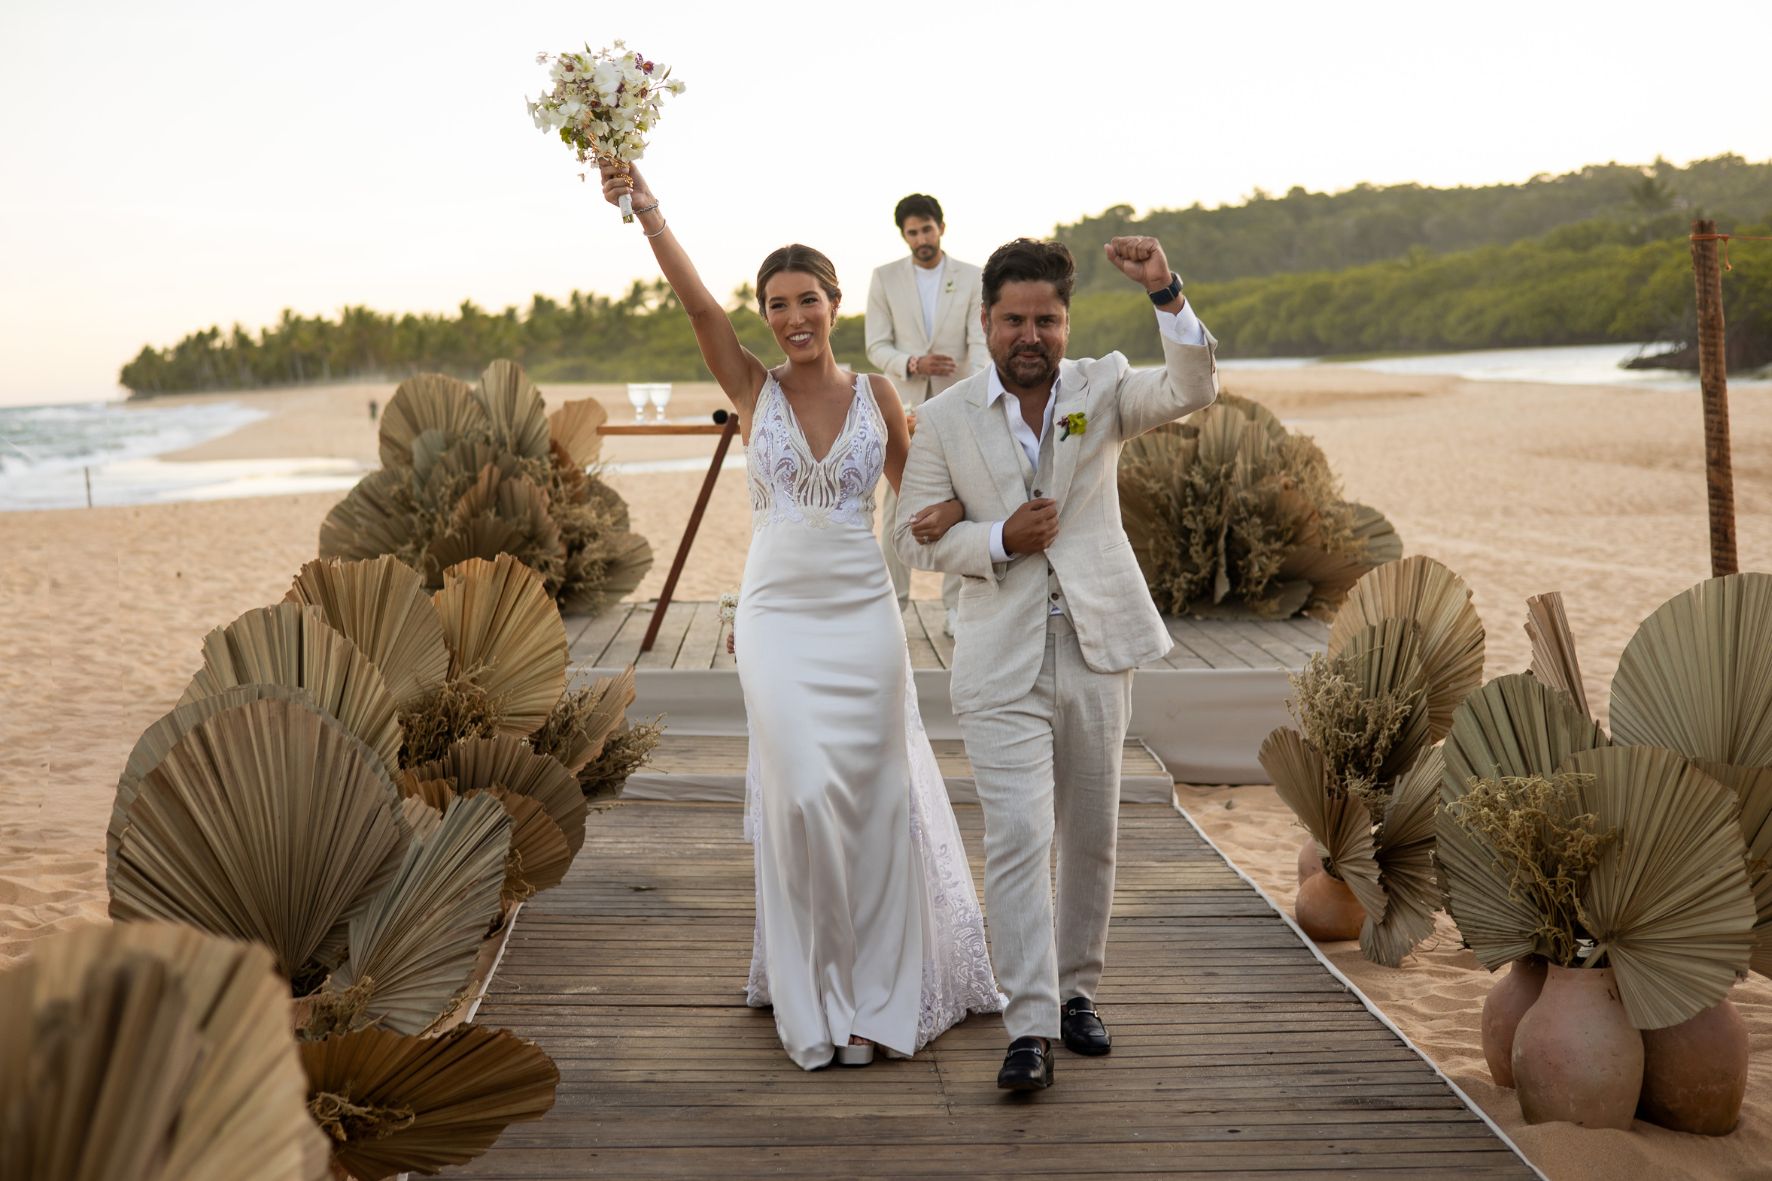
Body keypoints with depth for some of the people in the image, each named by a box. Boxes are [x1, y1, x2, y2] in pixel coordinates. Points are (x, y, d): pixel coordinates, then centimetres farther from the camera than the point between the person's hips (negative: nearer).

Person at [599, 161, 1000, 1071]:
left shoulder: (877, 395, 3)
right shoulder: (752, 389, 0)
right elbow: (696, 303, -14)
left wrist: (950, 510, -8)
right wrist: (645, 210, -28)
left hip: (864, 613, 1)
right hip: (778, 615, -1)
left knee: (874, 796, 5)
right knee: (804, 797, -6)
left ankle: (880, 988, 22)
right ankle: (817, 1001, 13)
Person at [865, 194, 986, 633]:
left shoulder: (972, 279, 3)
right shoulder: (885, 278, 4)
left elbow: (980, 343, -4)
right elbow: (877, 346, 2)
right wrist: (913, 363, -18)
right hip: (904, 404, 0)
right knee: (898, 505, 0)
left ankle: (957, 605, 8)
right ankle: (891, 597, 10)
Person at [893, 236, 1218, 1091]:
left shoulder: (1102, 388, 3)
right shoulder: (946, 420, 1)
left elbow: (1193, 390, -13)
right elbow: (915, 535, 3)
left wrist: (1166, 295, -27)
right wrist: (1000, 540, -14)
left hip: (1097, 646, 2)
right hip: (1002, 661, -2)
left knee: (1090, 836, 12)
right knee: (1016, 837, -11)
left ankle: (1076, 991, 30)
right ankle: (1029, 1029, -9)